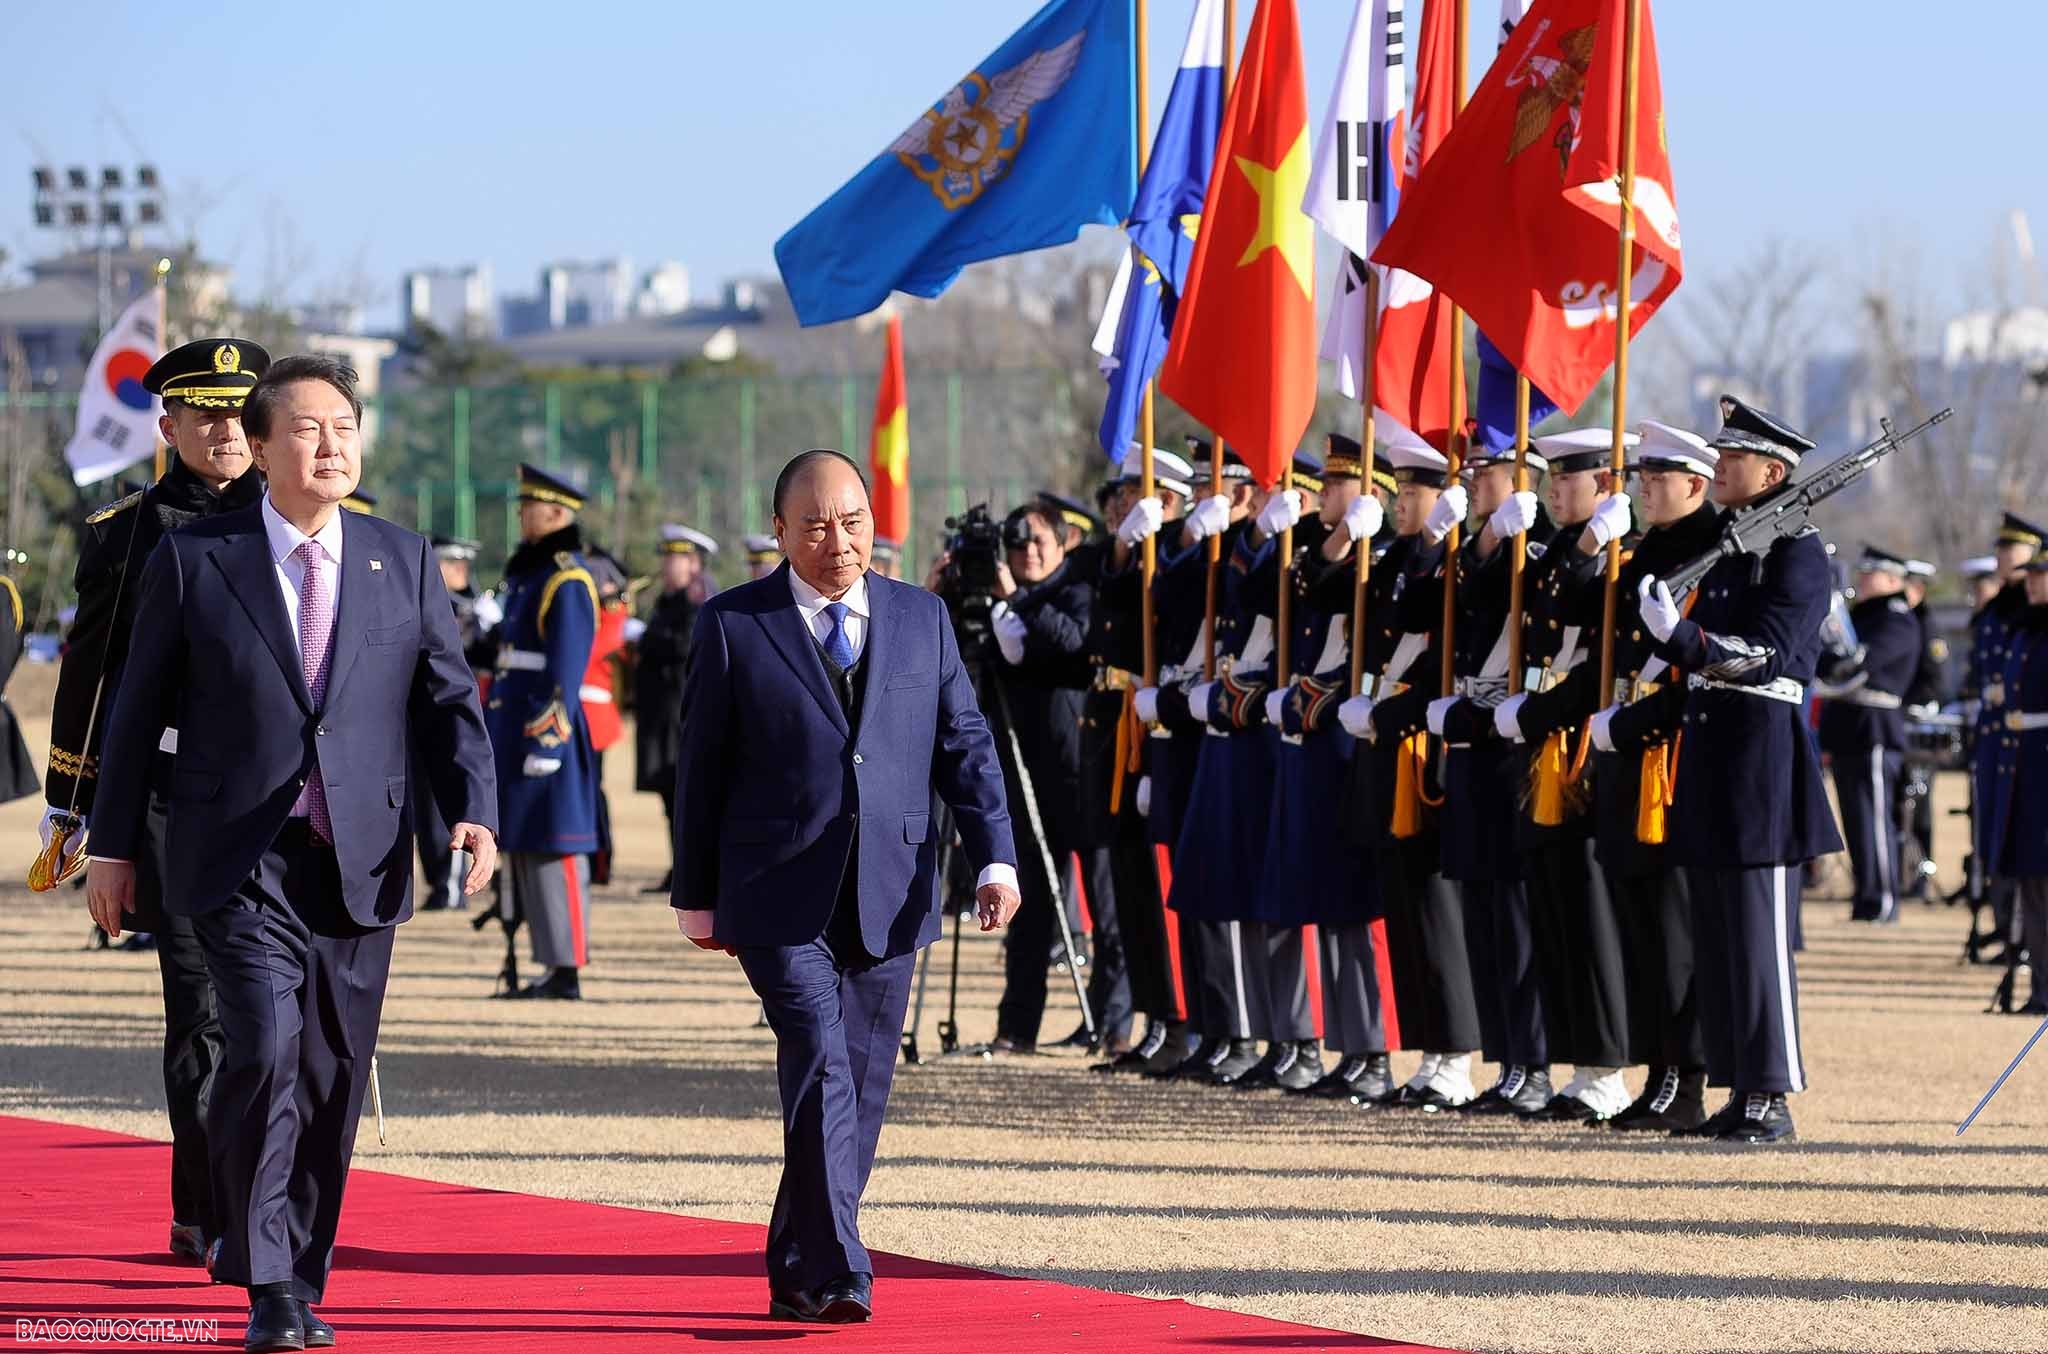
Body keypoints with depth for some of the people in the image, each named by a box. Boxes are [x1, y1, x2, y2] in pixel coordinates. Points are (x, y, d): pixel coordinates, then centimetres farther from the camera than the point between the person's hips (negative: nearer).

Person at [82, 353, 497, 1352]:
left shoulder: (404, 563, 8)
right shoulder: (192, 561, 1)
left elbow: (448, 702, 8)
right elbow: (140, 708, 7)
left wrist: (474, 813, -8)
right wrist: (114, 846, 7)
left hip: (360, 863, 3)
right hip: (239, 863, -3)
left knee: (334, 1079, 7)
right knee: (265, 1047, -19)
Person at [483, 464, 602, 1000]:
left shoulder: (568, 581, -13)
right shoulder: (529, 574, 18)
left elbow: (565, 672, -18)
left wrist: (545, 742, -21)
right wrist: (494, 730, 22)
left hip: (545, 726, -10)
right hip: (515, 729, 10)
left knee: (551, 850, -8)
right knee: (523, 848, 10)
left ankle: (566, 972, -7)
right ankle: (553, 968, 13)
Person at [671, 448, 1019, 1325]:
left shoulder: (922, 619, 10)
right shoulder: (733, 626, 2)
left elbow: (965, 747, 10)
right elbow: (701, 768, 5)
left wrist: (995, 859, -3)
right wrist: (696, 897, 5)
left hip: (887, 902, 4)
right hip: (782, 899, -4)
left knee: (860, 1090, 7)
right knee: (822, 1071, -17)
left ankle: (799, 1275, 19)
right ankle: (835, 1275, -20)